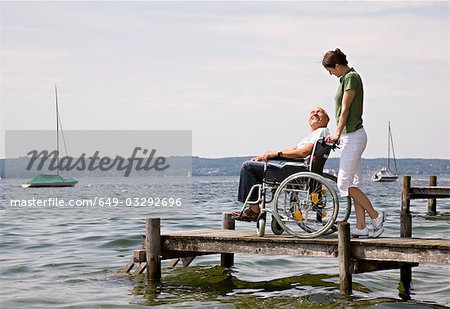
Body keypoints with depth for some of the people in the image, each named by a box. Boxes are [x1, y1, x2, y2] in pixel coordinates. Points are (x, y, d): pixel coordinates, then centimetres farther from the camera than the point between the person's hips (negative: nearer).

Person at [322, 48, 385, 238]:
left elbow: (345, 109, -19)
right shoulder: (347, 78, 17)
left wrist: (337, 133, -24)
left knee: (344, 183, -10)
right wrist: (339, 134, 20)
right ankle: (361, 227, 9)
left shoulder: (351, 78, -12)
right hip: (349, 136, 10)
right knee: (354, 182, 8)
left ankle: (375, 215, -2)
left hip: (353, 136, -10)